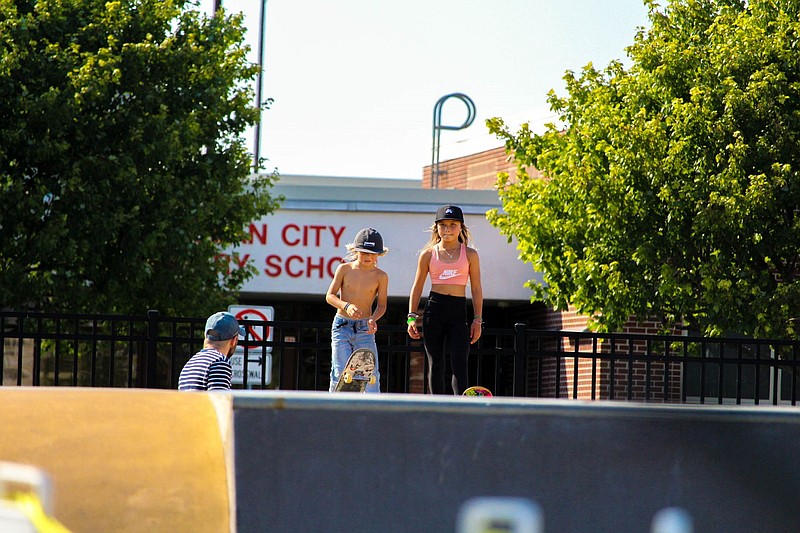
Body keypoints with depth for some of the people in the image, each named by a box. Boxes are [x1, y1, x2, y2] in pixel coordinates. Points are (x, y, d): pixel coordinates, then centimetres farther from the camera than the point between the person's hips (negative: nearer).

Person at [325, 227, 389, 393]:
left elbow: (381, 304, 4)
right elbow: (330, 296, -2)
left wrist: (373, 319, -17)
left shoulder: (381, 276, -1)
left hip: (364, 329, 1)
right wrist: (346, 306, -21)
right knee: (341, 373, -7)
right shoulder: (344, 269, -1)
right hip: (341, 326, 0)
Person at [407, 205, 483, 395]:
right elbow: (417, 287, 12)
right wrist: (412, 317, 5)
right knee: (436, 365, 3)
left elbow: (476, 289, 8)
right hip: (434, 310, 1)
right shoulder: (428, 254, 6)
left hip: (459, 311, -1)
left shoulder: (470, 255, 5)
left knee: (459, 365, -11)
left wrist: (477, 320, 2)